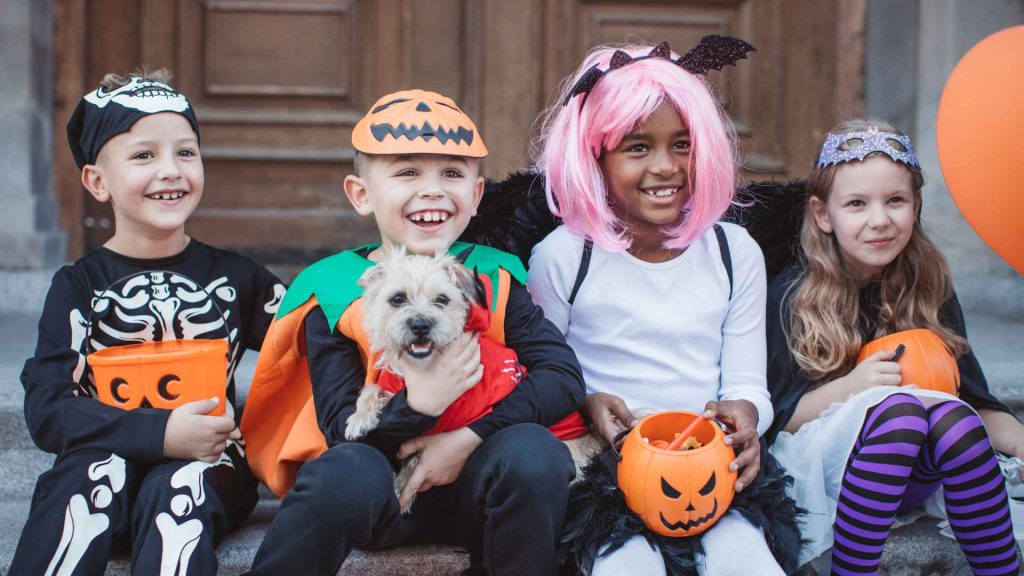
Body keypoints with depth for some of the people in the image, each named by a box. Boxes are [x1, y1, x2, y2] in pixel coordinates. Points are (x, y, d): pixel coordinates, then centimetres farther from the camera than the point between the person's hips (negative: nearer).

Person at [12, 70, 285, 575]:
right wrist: (159, 432, -21)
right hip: (105, 455, 0)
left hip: (207, 464, 1)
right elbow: (47, 410, -8)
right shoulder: (79, 286, 4)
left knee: (176, 486, -32)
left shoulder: (235, 277, 11)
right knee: (98, 470, -33)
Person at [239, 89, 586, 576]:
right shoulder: (333, 293, -4)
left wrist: (469, 437, -20)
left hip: (464, 486, 2)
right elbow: (339, 427, -11)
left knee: (535, 450, -28)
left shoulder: (493, 278, 2)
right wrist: (418, 404, -30)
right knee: (348, 470, -35)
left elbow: (564, 376, -9)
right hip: (371, 496, -1)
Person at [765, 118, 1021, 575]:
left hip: (907, 478, 3)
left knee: (953, 415, -30)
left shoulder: (930, 292, 4)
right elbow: (778, 416, -8)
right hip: (807, 467, -3)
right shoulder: (790, 298, -7)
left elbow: (975, 398, 0)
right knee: (898, 408, -33)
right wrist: (852, 386, -24)